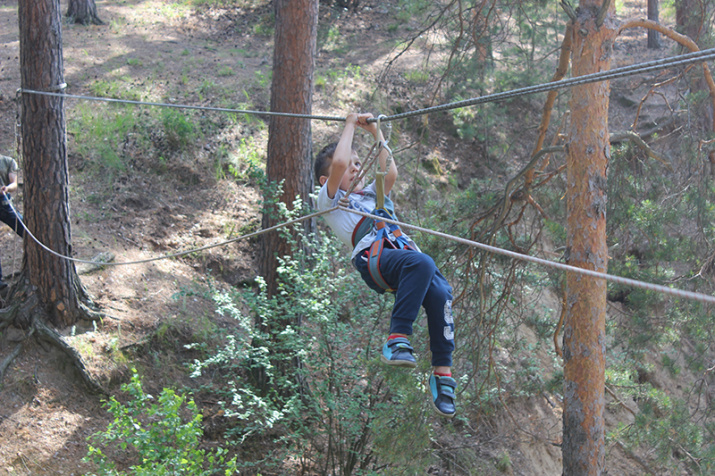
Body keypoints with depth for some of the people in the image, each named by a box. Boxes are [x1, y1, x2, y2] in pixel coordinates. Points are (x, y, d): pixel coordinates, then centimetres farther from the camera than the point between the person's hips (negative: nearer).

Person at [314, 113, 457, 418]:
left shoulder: (370, 195, 41)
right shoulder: (330, 200, 22)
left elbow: (390, 173, 25)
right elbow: (338, 162, 6)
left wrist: (375, 132, 33)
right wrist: (350, 126, 19)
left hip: (403, 250, 6)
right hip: (371, 256, -6)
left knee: (440, 292, -25)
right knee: (422, 264, -37)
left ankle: (442, 371, -21)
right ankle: (397, 340, -38)